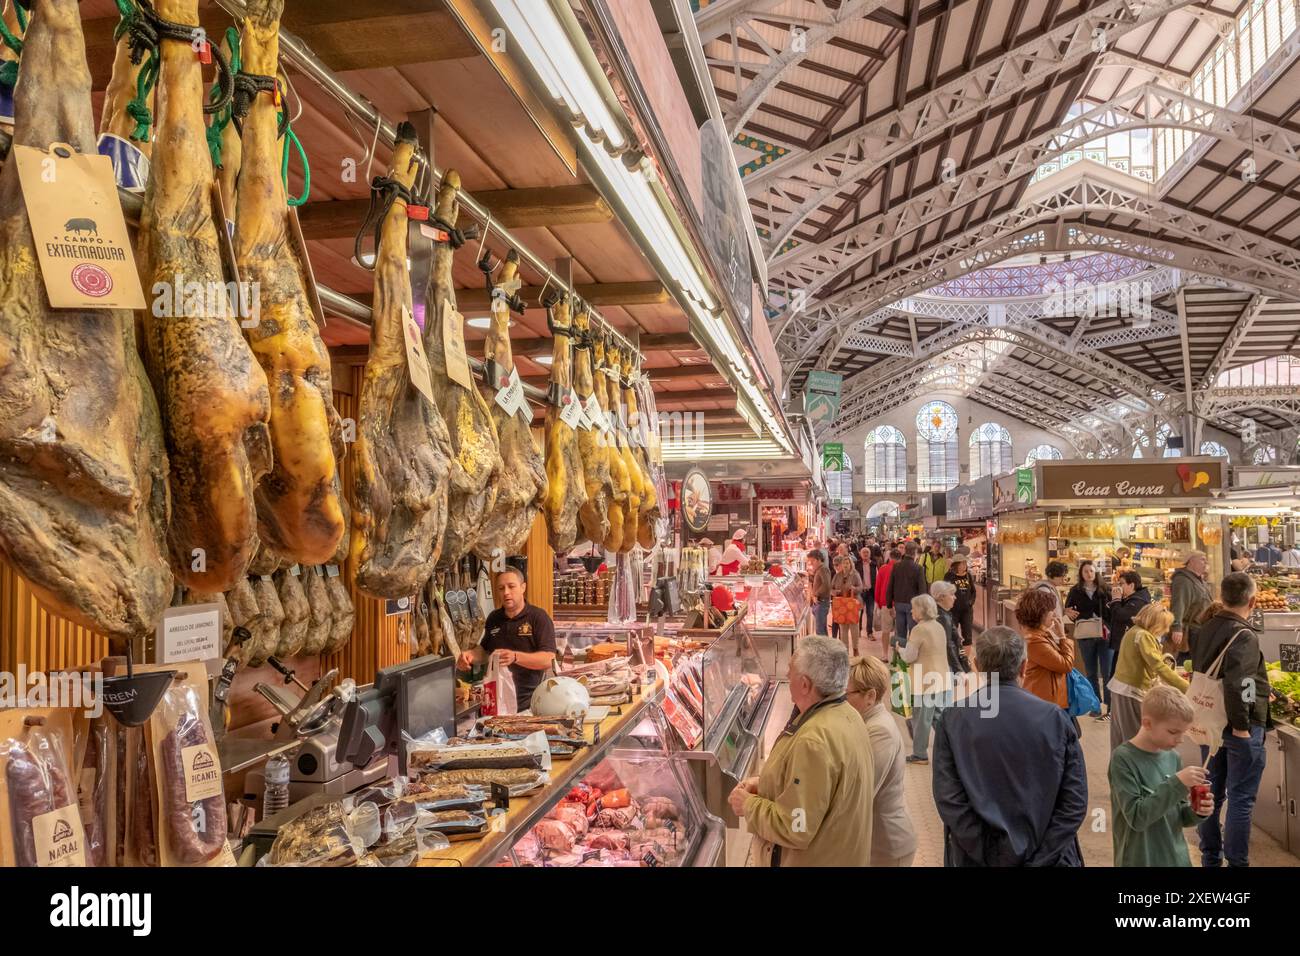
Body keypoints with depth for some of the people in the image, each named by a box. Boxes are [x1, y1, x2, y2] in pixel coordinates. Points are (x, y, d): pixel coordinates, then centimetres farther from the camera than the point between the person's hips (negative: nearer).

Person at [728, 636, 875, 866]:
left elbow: (794, 830, -29)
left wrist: (748, 804, -14)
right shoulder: (845, 714, -2)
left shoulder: (814, 743, -33)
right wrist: (765, 781, 3)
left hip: (816, 860, -8)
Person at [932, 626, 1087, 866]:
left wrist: (987, 856, -9)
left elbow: (948, 800, -15)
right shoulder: (1056, 718, -10)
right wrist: (1037, 859, -9)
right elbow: (1075, 802, -10)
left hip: (978, 858, 0)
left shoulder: (953, 720, -12)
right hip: (1047, 857, 1)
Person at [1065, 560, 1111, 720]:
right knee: (1091, 672, 10)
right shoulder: (1075, 591, 4)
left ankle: (1111, 706, 3)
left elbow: (1112, 610, 4)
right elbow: (1066, 609, 12)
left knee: (1107, 671, -1)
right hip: (1085, 635, 1)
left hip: (1104, 633, 0)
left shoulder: (1104, 589, 5)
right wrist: (1068, 612, -10)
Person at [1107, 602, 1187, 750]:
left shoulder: (1134, 631, 12)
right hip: (1131, 693, -10)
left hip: (1120, 688, 10)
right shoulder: (1143, 636, -17)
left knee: (1121, 739, 14)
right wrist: (1187, 688, -26)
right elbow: (1158, 666, -25)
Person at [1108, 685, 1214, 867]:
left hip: (1177, 858, 5)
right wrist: (1177, 783, -25)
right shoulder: (1123, 758, -16)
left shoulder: (1173, 757, 1)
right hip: (1140, 860, -5)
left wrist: (1196, 812, -11)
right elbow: (1136, 817, -23)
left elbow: (1178, 815, 9)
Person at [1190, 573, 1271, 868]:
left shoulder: (1203, 631, 5)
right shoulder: (1244, 635, -20)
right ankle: (1236, 862, 9)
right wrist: (1241, 724, -24)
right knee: (1241, 798, 3)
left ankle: (1210, 858, 27)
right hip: (1241, 727, -7)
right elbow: (1236, 683, -32)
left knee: (1212, 793, 16)